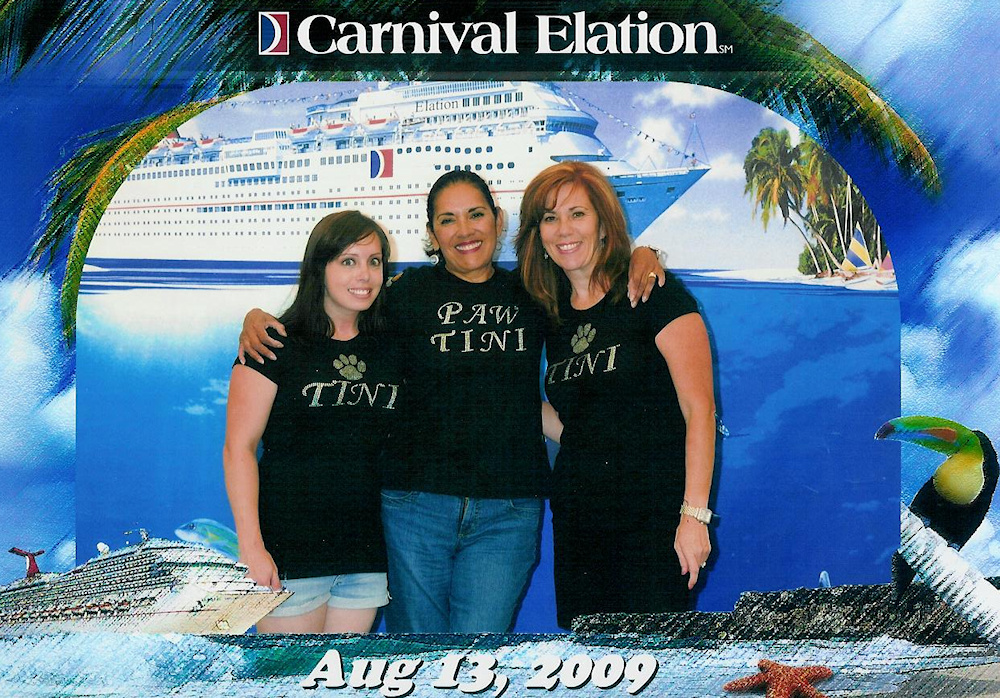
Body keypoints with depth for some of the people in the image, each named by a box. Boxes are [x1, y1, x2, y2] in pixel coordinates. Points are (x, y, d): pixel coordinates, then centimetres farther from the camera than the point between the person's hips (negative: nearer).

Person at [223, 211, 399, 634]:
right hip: (290, 549, -4)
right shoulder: (278, 343, -5)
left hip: (366, 552, 4)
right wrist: (250, 546, -14)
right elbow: (239, 448, -8)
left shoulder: (389, 348, 9)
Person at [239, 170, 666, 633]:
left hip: (507, 513, 1)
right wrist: (259, 318, -2)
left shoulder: (529, 294, 8)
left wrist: (641, 258, 5)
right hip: (415, 503, 0)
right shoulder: (411, 292, 3)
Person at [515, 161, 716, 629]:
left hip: (653, 515, -6)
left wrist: (694, 514, -19)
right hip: (577, 516, 6)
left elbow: (699, 408, -12)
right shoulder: (553, 315, 13)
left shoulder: (653, 294, -6)